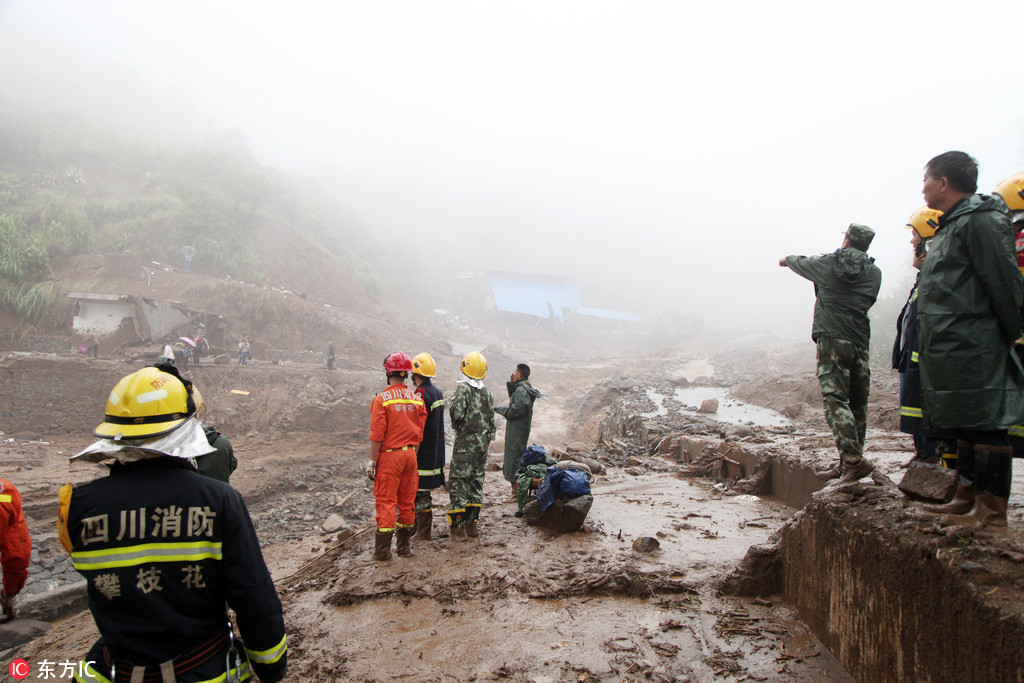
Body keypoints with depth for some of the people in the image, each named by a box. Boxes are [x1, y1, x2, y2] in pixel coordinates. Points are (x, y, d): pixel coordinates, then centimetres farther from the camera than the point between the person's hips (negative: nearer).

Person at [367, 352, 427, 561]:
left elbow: (377, 435, -13)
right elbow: (420, 433, 7)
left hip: (389, 456, -4)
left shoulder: (382, 399, -11)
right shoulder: (417, 399, 3)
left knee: (386, 501, 1)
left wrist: (372, 461, -6)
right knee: (407, 501, 12)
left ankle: (382, 550, 4)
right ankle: (404, 546, 22)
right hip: (410, 454, 4)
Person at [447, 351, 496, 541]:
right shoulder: (487, 392, 9)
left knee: (458, 483, -2)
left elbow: (457, 414, -20)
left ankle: (458, 527, -4)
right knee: (476, 482, 13)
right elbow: (491, 420, 13)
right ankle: (471, 524, 18)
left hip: (465, 443, -6)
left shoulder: (463, 389, -11)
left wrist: (451, 405, 1)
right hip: (482, 444, 7)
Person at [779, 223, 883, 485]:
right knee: (857, 404, 8)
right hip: (860, 343, 5)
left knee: (835, 400, -11)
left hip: (832, 340, -4)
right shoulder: (874, 274, 10)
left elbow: (802, 263, 20)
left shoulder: (829, 264, 1)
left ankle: (854, 459, -24)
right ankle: (848, 464, 12)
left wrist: (787, 259, 45)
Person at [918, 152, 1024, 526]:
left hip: (974, 349, -10)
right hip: (949, 348, 10)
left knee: (985, 425, -5)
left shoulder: (980, 220, -11)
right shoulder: (951, 225, 20)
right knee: (966, 425, 15)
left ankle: (992, 510, 2)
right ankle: (966, 498, 24)